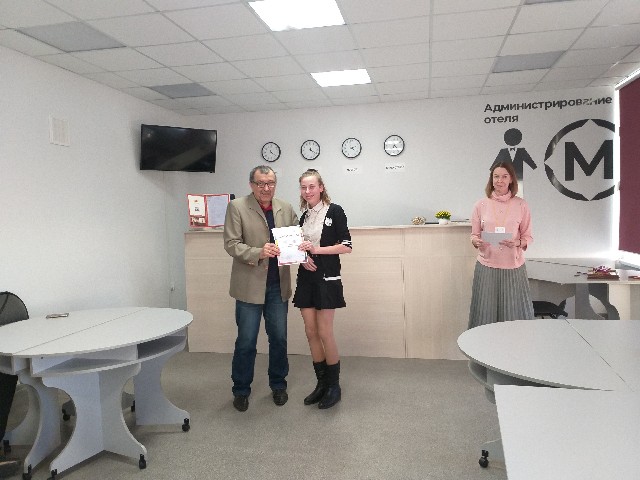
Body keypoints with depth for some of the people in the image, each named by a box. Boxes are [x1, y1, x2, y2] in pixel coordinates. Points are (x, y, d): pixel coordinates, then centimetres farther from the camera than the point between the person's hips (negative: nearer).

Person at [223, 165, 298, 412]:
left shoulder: (286, 208, 7)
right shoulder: (237, 207, -5)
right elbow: (231, 244, -10)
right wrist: (258, 253, -24)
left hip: (278, 285, 4)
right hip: (250, 285, -4)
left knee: (279, 338, 14)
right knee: (246, 341, 6)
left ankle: (278, 384, 32)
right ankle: (241, 390, 24)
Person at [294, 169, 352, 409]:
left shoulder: (334, 211, -6)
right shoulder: (304, 216, 12)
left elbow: (346, 246, -10)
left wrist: (316, 249, -18)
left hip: (327, 279, -6)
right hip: (306, 278, 6)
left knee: (325, 333, -2)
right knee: (311, 332, 8)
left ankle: (334, 385, 15)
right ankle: (321, 383, 22)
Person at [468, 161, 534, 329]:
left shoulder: (521, 205, 1)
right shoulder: (481, 205, 2)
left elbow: (528, 236, 5)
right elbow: (474, 235, 7)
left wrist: (517, 243, -16)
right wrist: (476, 241, -15)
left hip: (513, 266, 0)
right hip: (486, 265, 0)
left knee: (514, 312, 5)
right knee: (486, 311, 4)